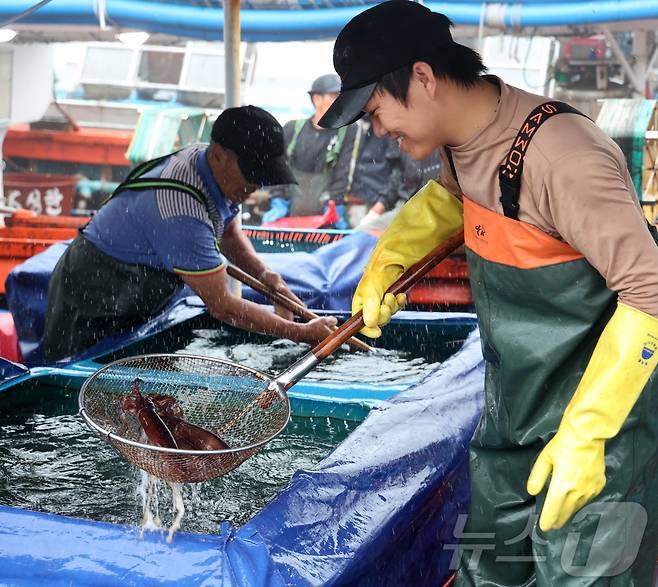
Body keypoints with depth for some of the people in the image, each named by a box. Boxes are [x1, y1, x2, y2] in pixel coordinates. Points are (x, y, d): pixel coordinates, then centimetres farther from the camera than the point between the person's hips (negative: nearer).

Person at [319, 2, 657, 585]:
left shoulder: (561, 156, -29)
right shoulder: (465, 141, -1)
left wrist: (583, 437, -29)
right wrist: (388, 257, 7)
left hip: (605, 404, -8)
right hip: (515, 407, 9)